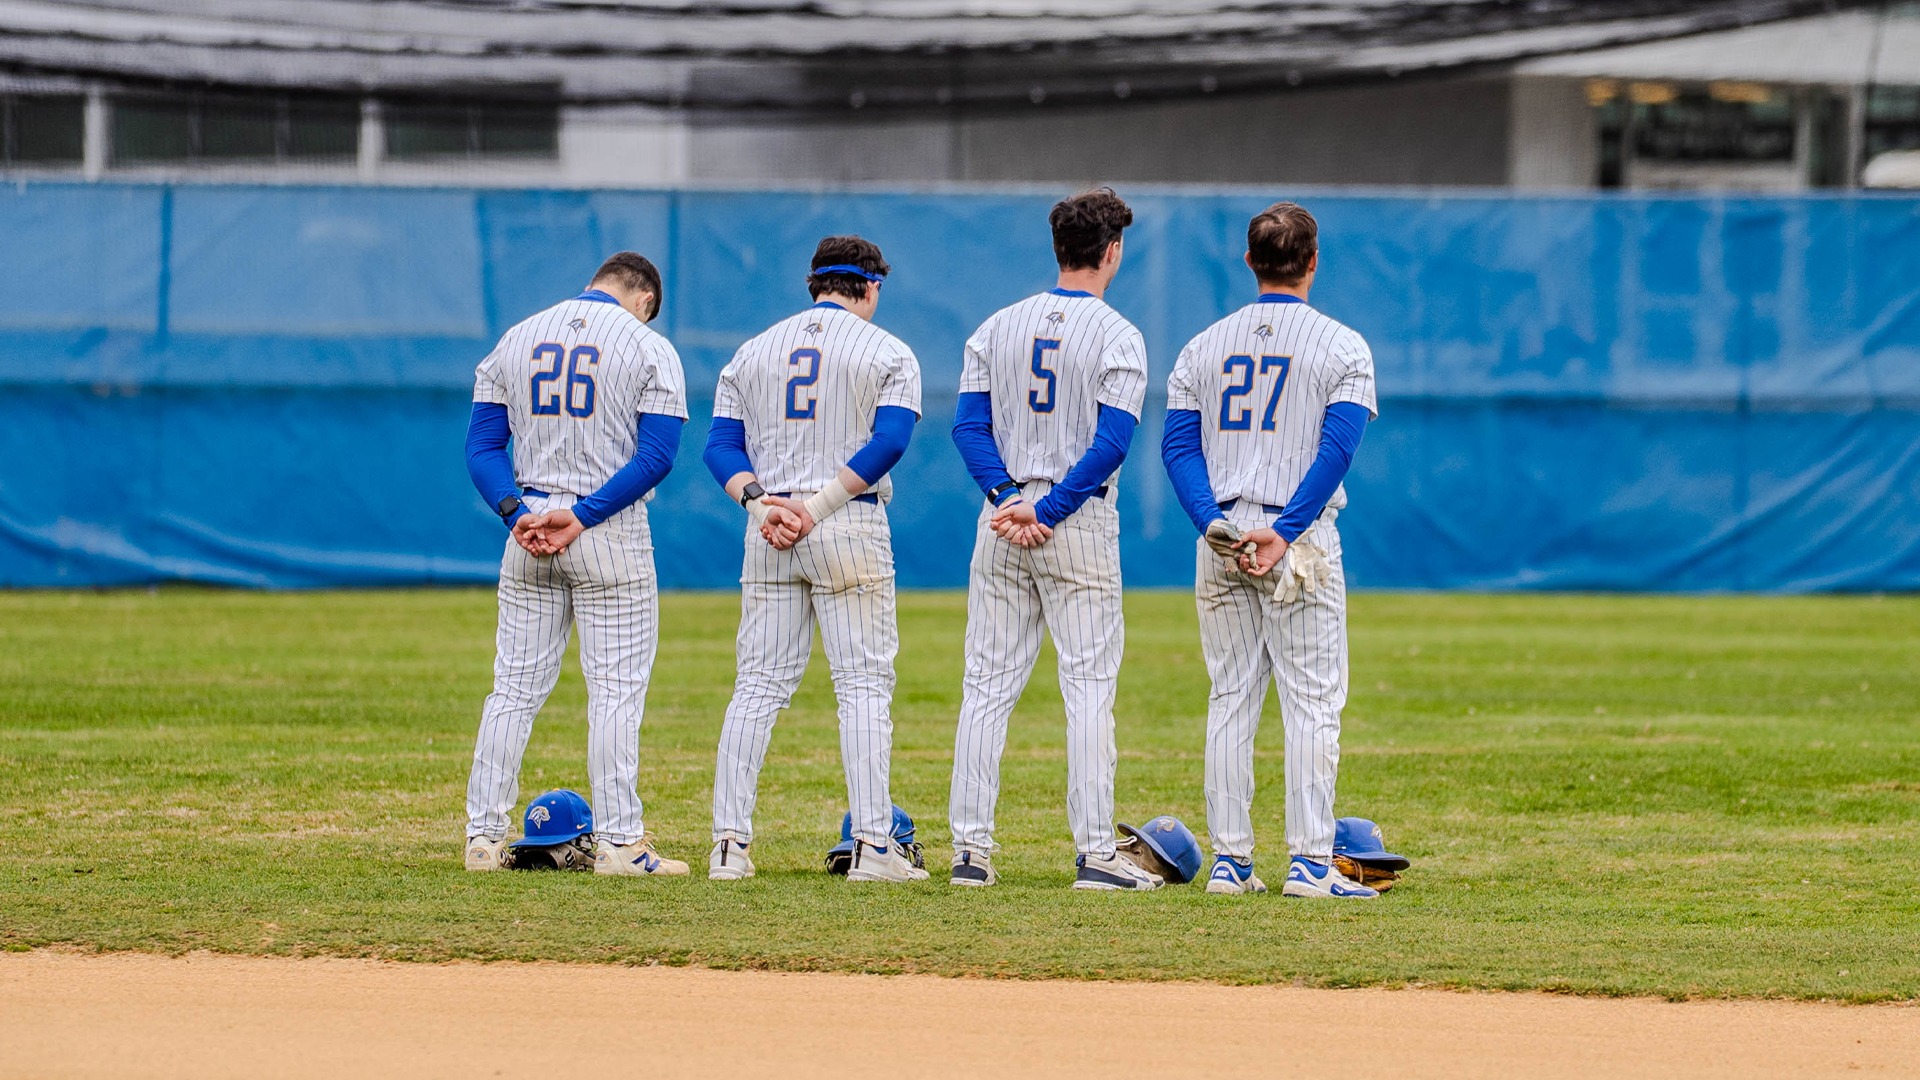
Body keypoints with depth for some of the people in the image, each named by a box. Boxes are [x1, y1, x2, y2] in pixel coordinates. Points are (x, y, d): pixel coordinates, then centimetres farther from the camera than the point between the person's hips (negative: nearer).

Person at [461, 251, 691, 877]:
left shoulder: (516, 340, 9)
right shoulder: (649, 349, -2)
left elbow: (482, 445, 2)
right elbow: (656, 456, -12)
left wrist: (518, 512, -9)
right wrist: (582, 516, -15)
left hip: (528, 524, 4)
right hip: (613, 536, -4)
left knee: (515, 688, 8)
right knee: (616, 689, -2)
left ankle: (483, 837, 6)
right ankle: (617, 843, -5)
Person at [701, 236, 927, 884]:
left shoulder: (754, 351, 15)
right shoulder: (887, 353, 3)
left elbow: (721, 445, 5)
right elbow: (889, 441, -12)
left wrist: (760, 504, -8)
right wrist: (820, 507, -14)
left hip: (767, 528, 4)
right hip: (852, 528, -4)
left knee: (760, 684, 5)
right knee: (864, 683, -2)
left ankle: (730, 842, -2)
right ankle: (872, 847, -9)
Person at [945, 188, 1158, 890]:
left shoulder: (998, 327, 9)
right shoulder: (1118, 337, -6)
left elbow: (970, 425, 1)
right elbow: (1111, 443, -15)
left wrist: (1010, 497, -9)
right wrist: (1048, 511, -14)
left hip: (1003, 519, 4)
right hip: (1081, 526, -4)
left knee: (989, 683, 6)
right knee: (1089, 687, -2)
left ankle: (970, 848, 3)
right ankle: (1095, 853, -6)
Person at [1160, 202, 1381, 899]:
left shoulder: (1204, 346, 10)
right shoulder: (1341, 346, -1)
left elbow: (1178, 445, 0)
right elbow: (1336, 448, -12)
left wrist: (1215, 526, -10)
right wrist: (1284, 533, -16)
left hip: (1220, 541, 4)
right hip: (1301, 543, -4)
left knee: (1230, 701, 8)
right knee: (1313, 702, -2)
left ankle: (1229, 861, 5)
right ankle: (1309, 862, -9)